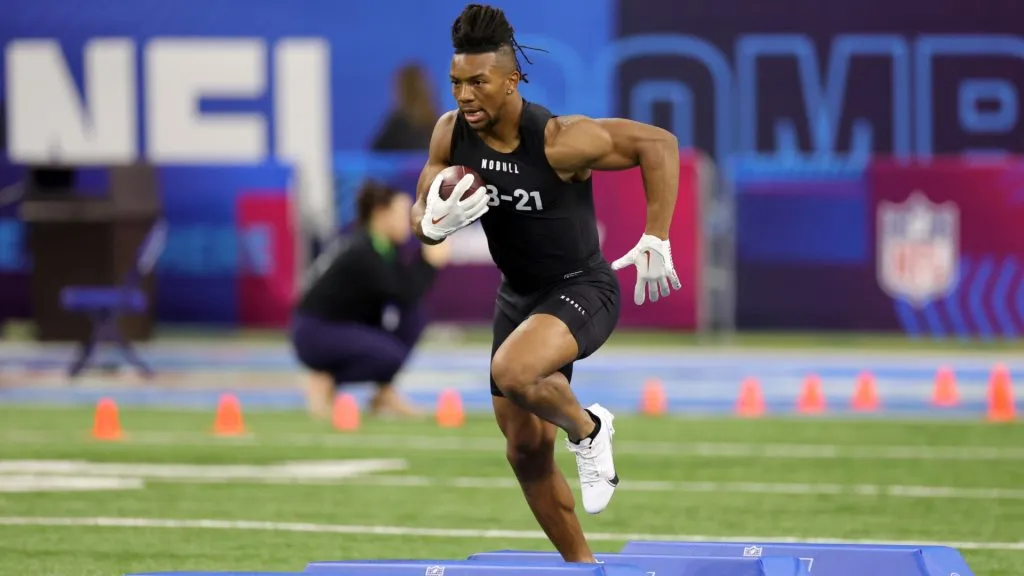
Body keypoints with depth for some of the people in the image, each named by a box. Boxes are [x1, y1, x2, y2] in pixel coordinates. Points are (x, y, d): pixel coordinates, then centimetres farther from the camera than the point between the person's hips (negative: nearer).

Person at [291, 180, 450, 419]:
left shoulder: (384, 246, 3)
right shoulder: (361, 253, -25)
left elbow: (406, 285, 4)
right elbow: (404, 295, -28)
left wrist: (428, 255, -9)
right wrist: (430, 262, -19)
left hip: (347, 327, 9)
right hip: (316, 335, -9)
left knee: (413, 314, -6)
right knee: (392, 355, -28)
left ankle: (385, 394, 0)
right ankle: (325, 382, -5)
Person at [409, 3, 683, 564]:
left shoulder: (559, 140, -26)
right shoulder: (452, 134, -9)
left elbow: (658, 143, -18)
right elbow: (420, 214, 1)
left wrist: (655, 241, -21)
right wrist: (436, 223, -24)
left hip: (582, 288, -7)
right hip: (517, 295, 7)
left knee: (513, 373, -35)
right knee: (526, 449, 9)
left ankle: (587, 428, -3)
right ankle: (581, 566, 27)